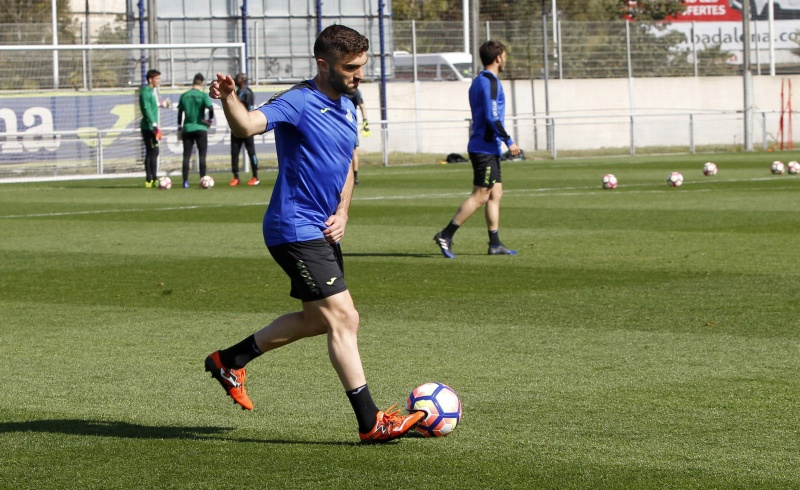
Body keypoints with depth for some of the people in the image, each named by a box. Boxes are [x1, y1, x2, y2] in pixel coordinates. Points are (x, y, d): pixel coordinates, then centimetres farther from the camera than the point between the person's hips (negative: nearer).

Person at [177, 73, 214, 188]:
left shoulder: (184, 96, 5)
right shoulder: (203, 95, -6)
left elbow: (180, 113, 8)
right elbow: (211, 108, -18)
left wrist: (179, 128, 15)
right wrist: (210, 120, -1)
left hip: (187, 129, 3)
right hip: (200, 128, -3)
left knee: (186, 156, 4)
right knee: (202, 155, 1)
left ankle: (185, 182, 0)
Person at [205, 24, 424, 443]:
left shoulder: (346, 108, 11)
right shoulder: (298, 103, -16)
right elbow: (247, 126, -34)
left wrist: (342, 212, 6)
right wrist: (228, 98, -54)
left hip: (322, 231, 10)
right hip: (296, 231, -10)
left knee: (316, 319, 21)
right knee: (343, 320, -11)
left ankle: (229, 361, 34)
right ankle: (370, 423, -8)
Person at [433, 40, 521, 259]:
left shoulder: (479, 81, 16)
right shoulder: (490, 82, -14)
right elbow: (492, 117, -21)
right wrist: (509, 141, -16)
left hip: (486, 148, 10)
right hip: (486, 148, -10)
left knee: (495, 194, 10)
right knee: (480, 196, -9)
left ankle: (495, 243, 11)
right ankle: (445, 235, -9)